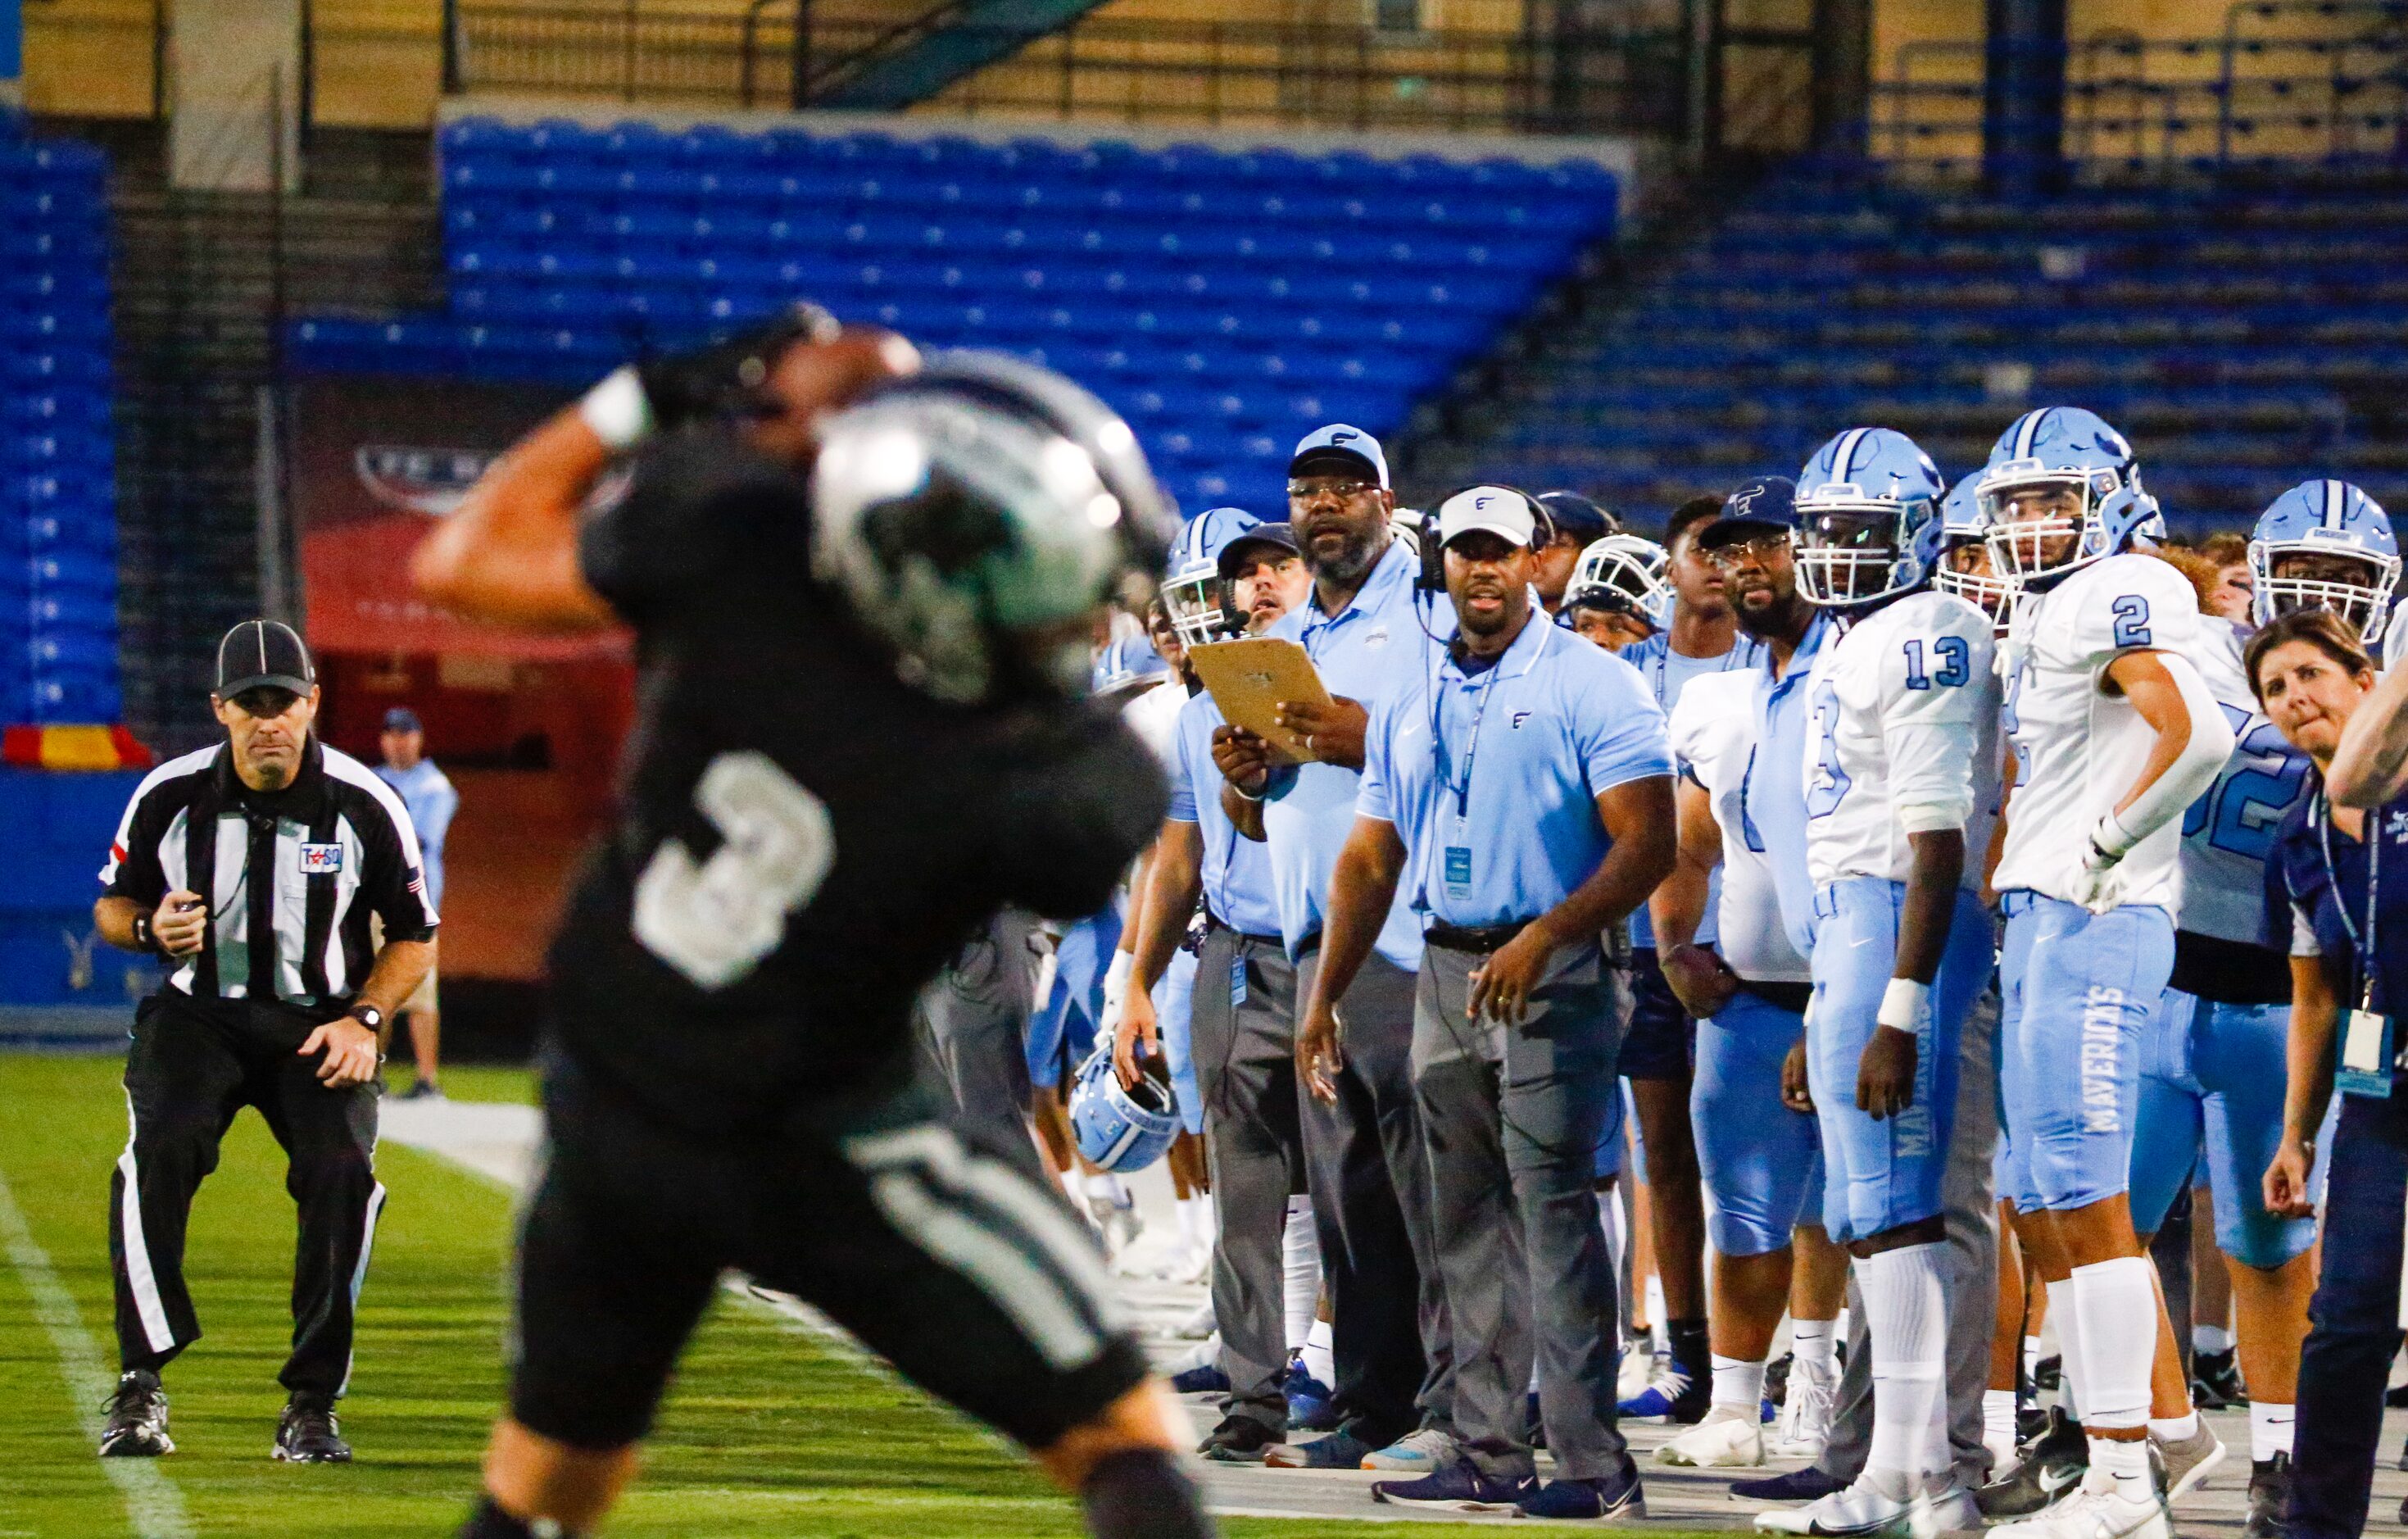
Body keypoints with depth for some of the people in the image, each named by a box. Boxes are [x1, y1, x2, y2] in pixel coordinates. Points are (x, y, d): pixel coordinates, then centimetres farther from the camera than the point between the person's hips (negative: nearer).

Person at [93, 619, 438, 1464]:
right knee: (159, 1148, -28)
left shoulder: (364, 806, -7)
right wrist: (151, 929, -16)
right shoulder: (169, 795, -5)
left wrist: (364, 1020, -11)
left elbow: (414, 935, 5)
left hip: (320, 1022, 0)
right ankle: (140, 1386, -19)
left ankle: (311, 1403, -10)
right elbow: (112, 907, 8)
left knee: (342, 1169, -25)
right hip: (198, 1015, 0)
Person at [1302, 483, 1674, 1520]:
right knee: (1469, 1229, 8)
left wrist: (1542, 938, -22)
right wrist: (1325, 997, 15)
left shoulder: (1590, 688, -6)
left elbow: (1647, 844, -12)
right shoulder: (1413, 706, 15)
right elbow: (1370, 860, 20)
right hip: (1445, 971, 7)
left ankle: (1593, 1464, -12)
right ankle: (1491, 1455, 13)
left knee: (1554, 1218, -11)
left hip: (1550, 977, -7)